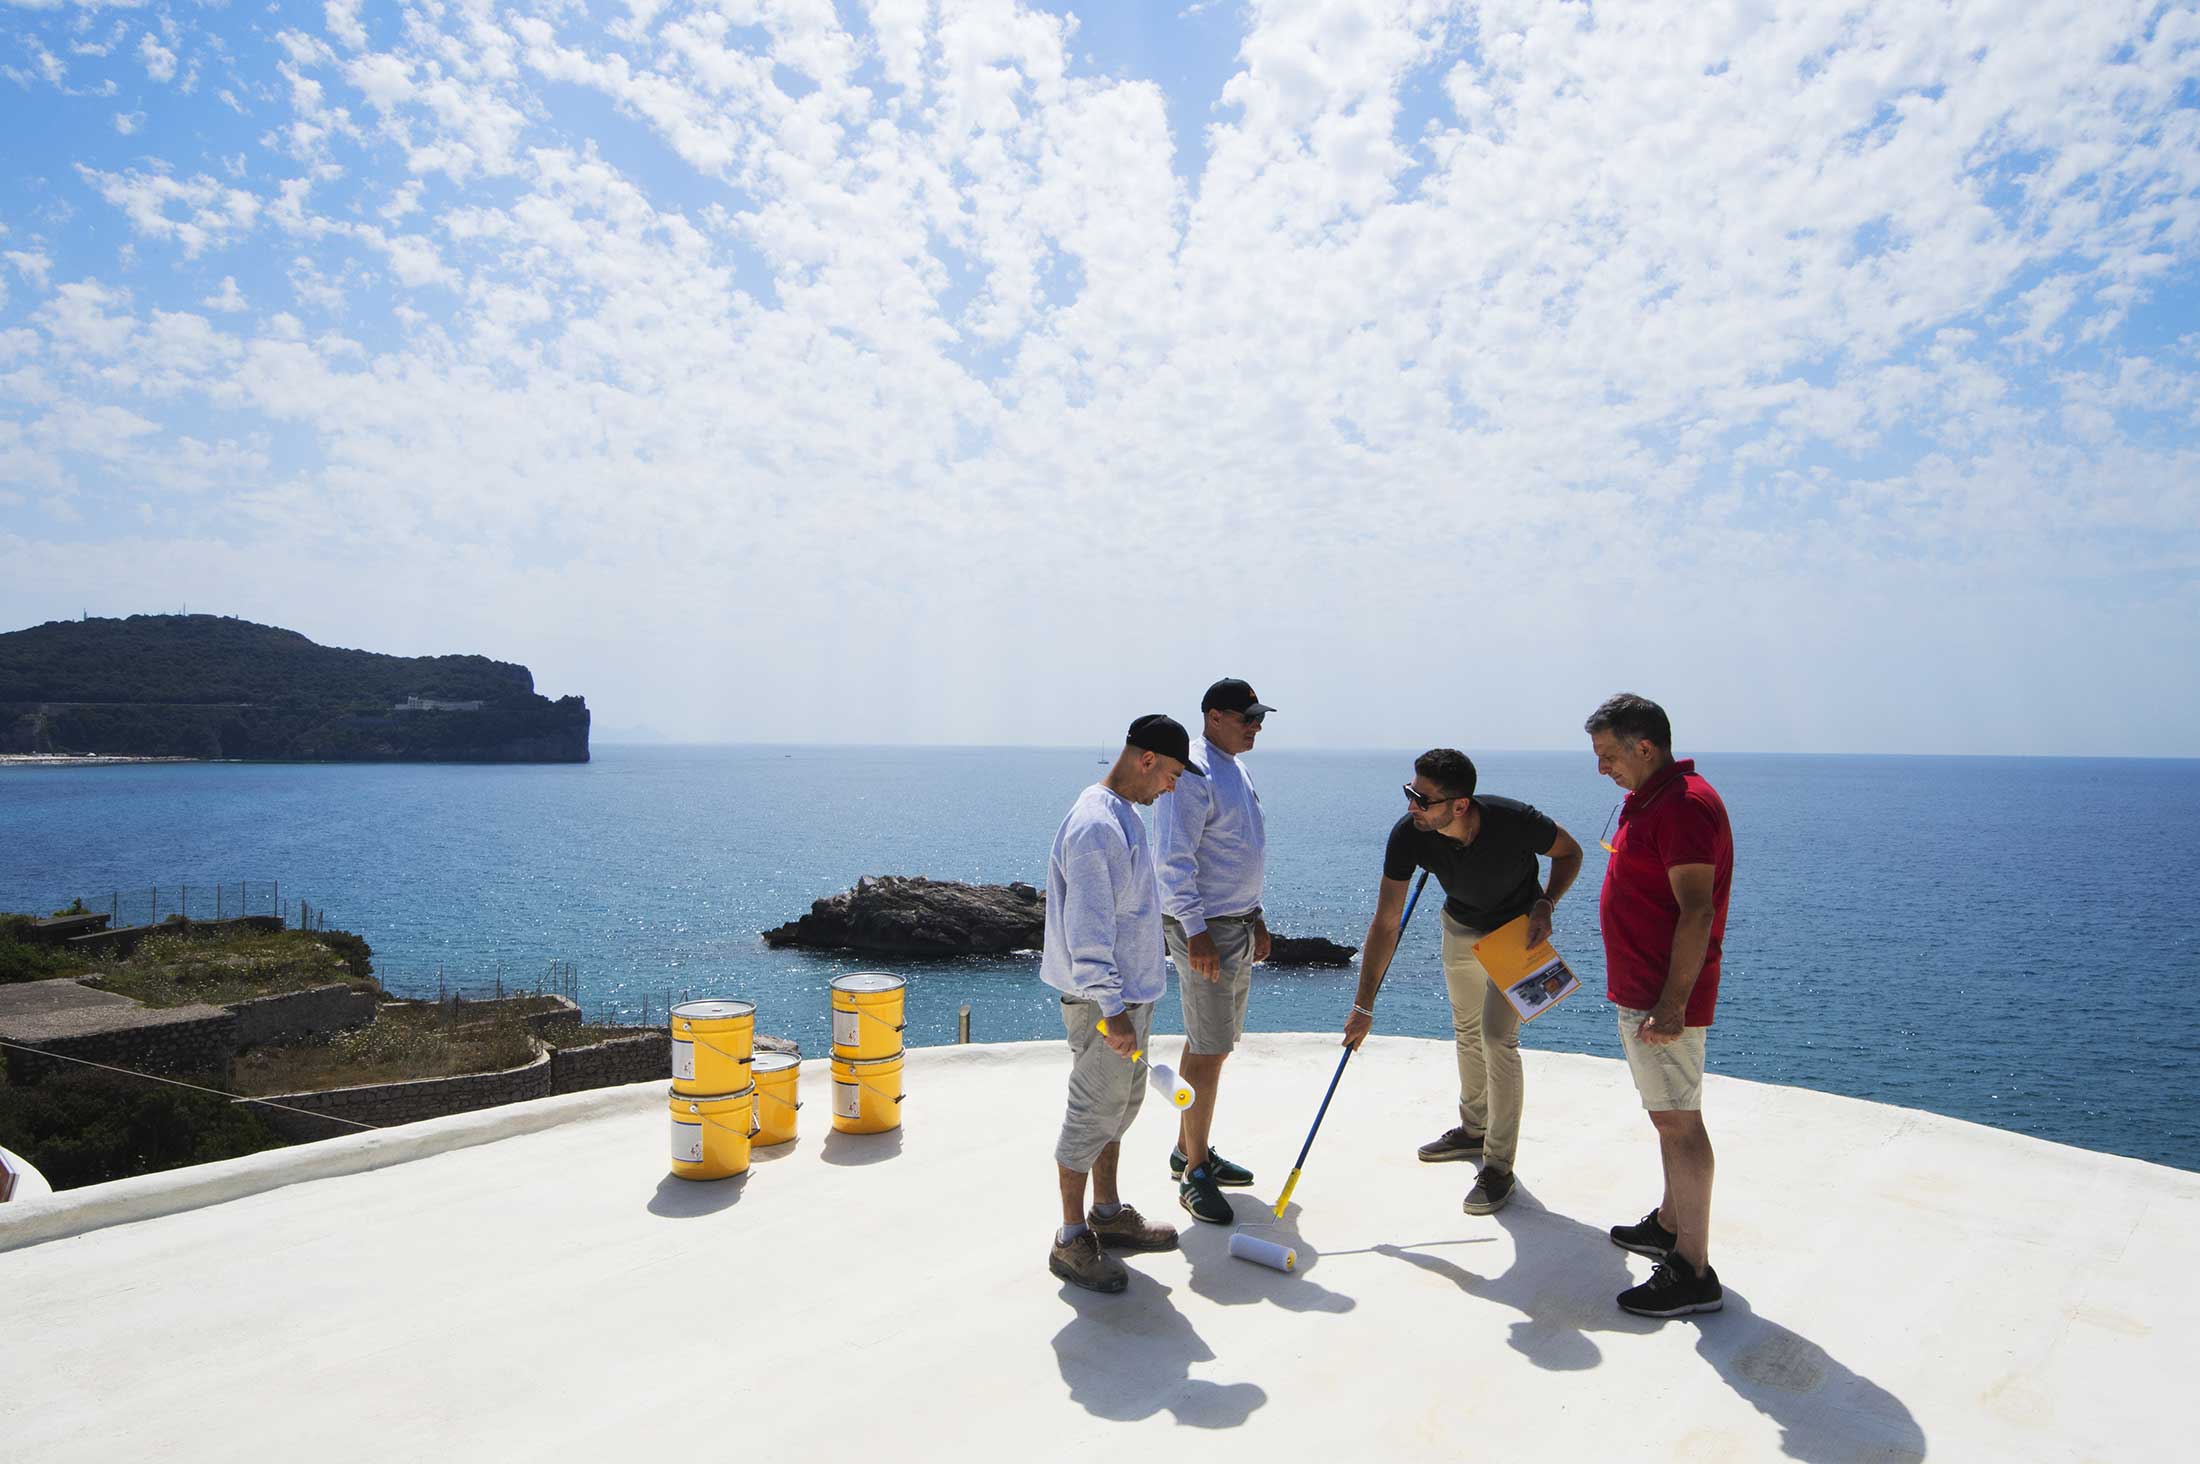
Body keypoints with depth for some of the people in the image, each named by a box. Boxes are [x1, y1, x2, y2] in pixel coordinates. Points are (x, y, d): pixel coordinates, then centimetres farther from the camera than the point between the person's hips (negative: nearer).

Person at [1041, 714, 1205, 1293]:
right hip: (1102, 1002, -10)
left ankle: (1107, 1213, 36)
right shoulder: (1094, 826, -23)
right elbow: (1087, 932, -26)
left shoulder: (1124, 816, 11)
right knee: (1093, 1114, 0)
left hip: (1130, 993, 10)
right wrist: (1112, 1011, -26)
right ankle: (1071, 1241, 14)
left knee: (1122, 1104, 20)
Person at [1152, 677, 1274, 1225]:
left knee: (1210, 1044, 16)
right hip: (1204, 929, -9)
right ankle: (1195, 1173, 6)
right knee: (1208, 1052, -5)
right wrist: (1196, 931, -23)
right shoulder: (1191, 773, -17)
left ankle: (1189, 1150, 29)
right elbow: (1174, 860, -20)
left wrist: (1255, 916, 21)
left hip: (1238, 924, 10)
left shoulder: (1234, 770, 14)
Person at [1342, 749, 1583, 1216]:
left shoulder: (1513, 821, -38)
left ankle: (1499, 1167, 2)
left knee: (1497, 1037, -12)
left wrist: (1546, 904, -30)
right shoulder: (1408, 834, -30)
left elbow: (1569, 852, -13)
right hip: (1460, 927, 4)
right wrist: (1363, 1006, -25)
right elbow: (1386, 923, -25)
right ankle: (1474, 1130, 41)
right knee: (1467, 1031, 18)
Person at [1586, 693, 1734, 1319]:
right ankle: (1670, 1227, 34)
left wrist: (1671, 1004, -27)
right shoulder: (1648, 799, 14)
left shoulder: (1684, 804, -19)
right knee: (1670, 1119, 20)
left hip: (1665, 1000, -11)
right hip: (1639, 992, 11)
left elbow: (1697, 912, -25)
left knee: (1679, 1123, -5)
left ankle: (1693, 1273, 3)